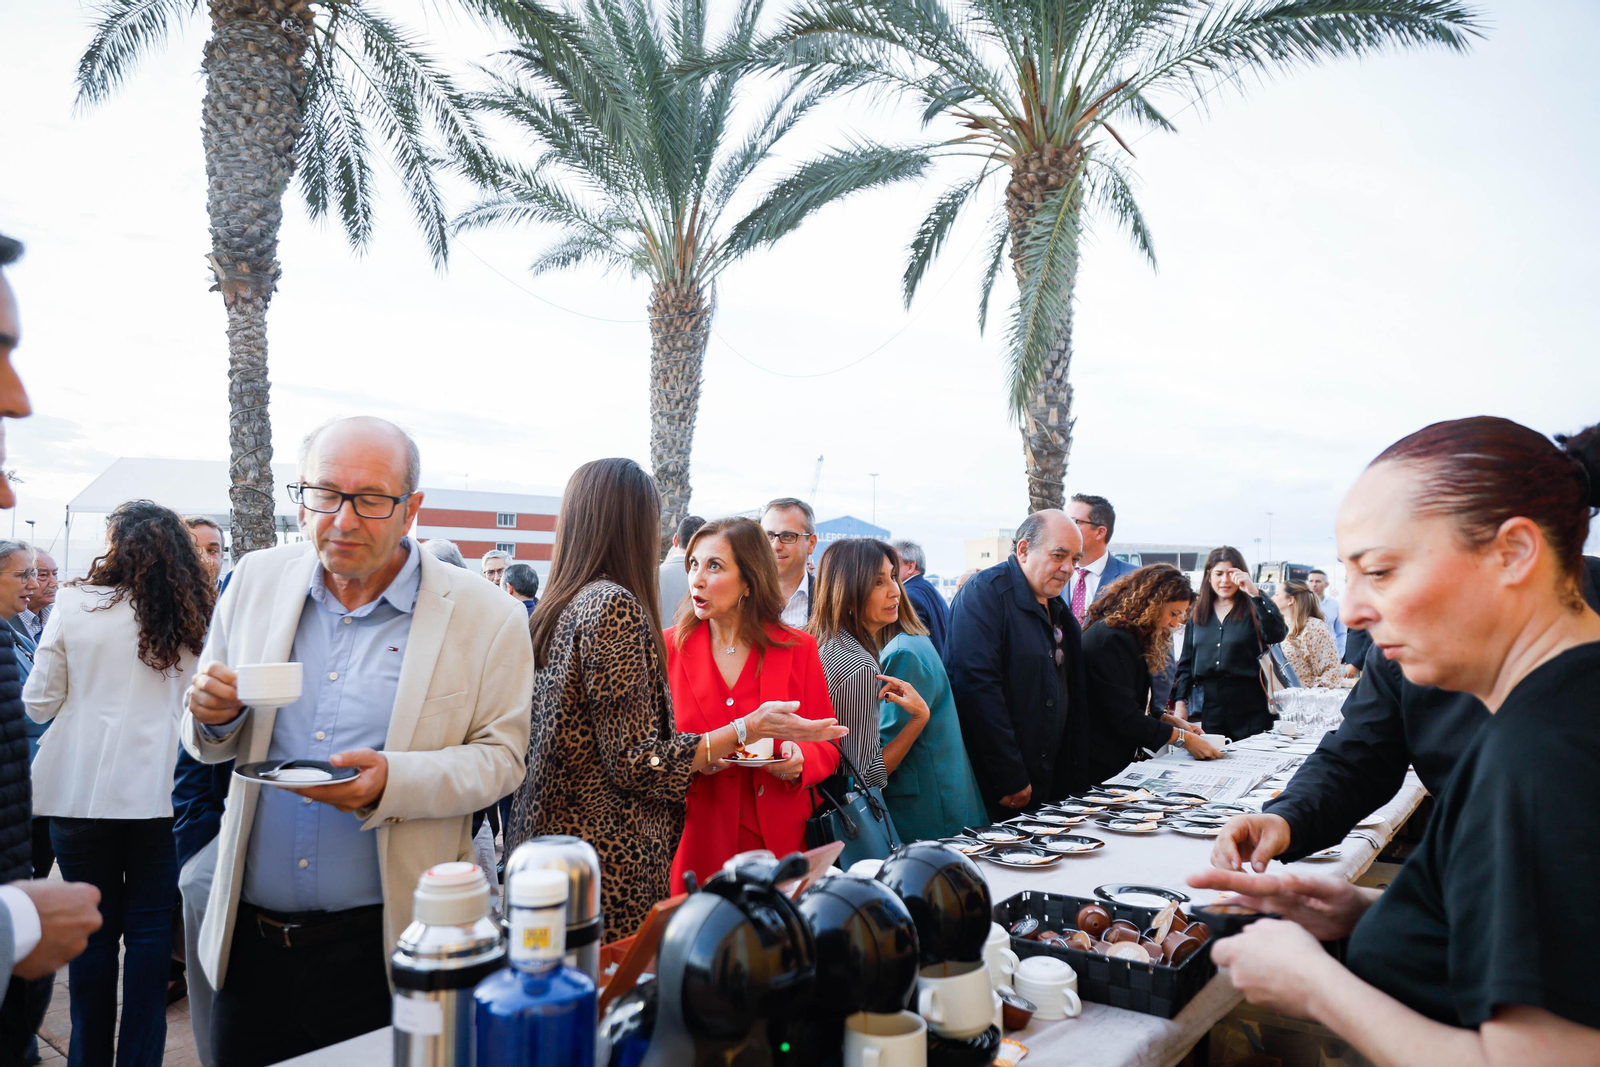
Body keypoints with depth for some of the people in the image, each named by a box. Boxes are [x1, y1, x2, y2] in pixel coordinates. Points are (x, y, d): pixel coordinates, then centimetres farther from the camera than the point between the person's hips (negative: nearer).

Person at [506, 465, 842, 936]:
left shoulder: (554, 610, 10)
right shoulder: (614, 606, -15)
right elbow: (633, 763, -18)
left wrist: (699, 753, 18)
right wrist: (748, 730, -16)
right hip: (608, 868, -9)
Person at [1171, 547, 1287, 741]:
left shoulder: (1253, 608, 2)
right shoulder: (1197, 613, 12)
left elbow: (1277, 634, -18)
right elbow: (1186, 661, 14)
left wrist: (1254, 593, -21)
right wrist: (1180, 701, 4)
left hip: (1249, 705, -3)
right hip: (1208, 704, 3)